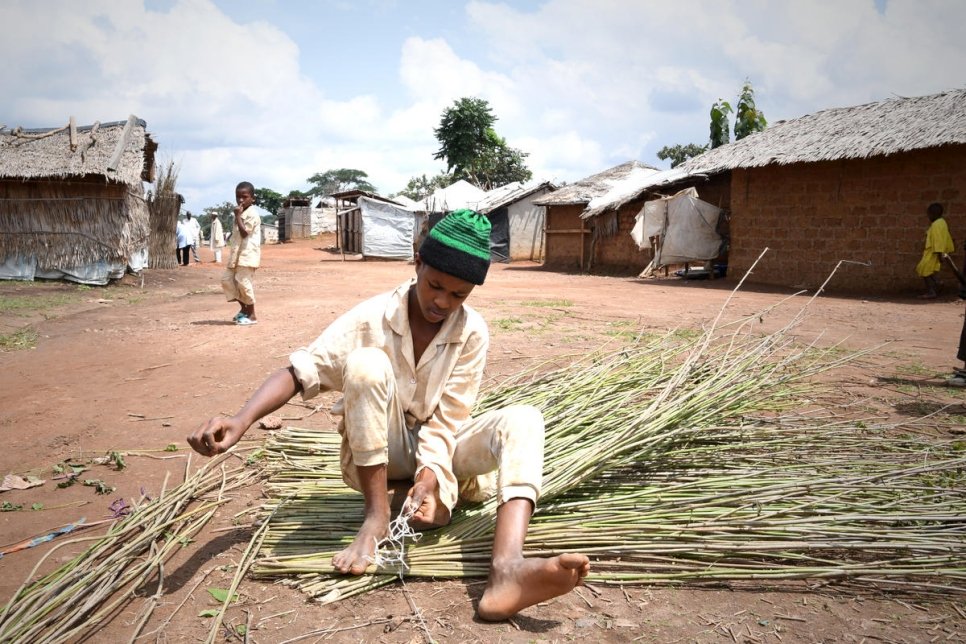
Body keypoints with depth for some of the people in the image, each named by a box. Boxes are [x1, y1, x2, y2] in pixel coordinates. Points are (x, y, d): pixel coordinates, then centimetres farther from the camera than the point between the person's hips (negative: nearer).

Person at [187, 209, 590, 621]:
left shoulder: (472, 332, -11)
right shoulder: (372, 318, -14)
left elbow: (448, 418, -13)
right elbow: (301, 371, -21)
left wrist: (430, 477, -30)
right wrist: (240, 422, -36)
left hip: (437, 452, 2)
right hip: (378, 453, -1)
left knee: (523, 421, -27)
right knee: (365, 363, -31)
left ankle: (506, 571, -53)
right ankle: (376, 515, -22)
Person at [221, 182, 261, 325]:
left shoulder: (252, 214, -12)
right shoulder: (241, 214, 18)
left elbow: (244, 233, -22)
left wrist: (237, 216, -20)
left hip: (247, 255, -10)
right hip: (237, 254, 10)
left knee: (244, 283, -8)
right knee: (226, 279, 9)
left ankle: (251, 315, 3)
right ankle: (243, 308, 19)